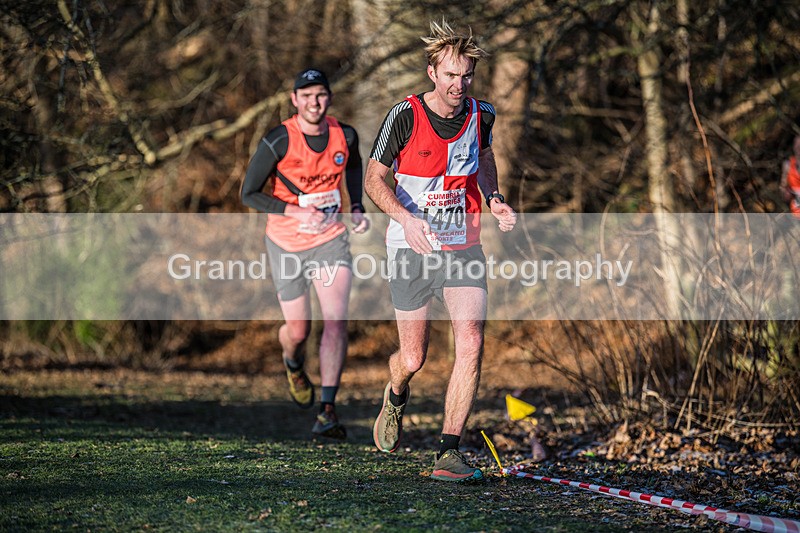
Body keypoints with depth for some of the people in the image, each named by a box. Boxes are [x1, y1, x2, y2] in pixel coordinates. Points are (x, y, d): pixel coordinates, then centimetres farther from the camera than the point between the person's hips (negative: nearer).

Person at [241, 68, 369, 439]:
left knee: (336, 321, -16)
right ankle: (294, 364, 46)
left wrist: (357, 208, 4)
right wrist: (294, 212, -23)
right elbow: (249, 194, -12)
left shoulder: (345, 135, -6)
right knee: (298, 331, 7)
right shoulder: (277, 142, -17)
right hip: (287, 244, -1)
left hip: (331, 240, 2)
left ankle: (327, 412, -14)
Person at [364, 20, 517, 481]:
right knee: (414, 359, 4)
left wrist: (495, 199, 4)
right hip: (412, 251, -2)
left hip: (464, 247, 3)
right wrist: (405, 217, -23)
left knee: (471, 341, -17)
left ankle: (450, 452, -13)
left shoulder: (481, 115, 0)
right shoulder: (405, 115, -12)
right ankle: (396, 397, 43)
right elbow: (374, 178, -6)